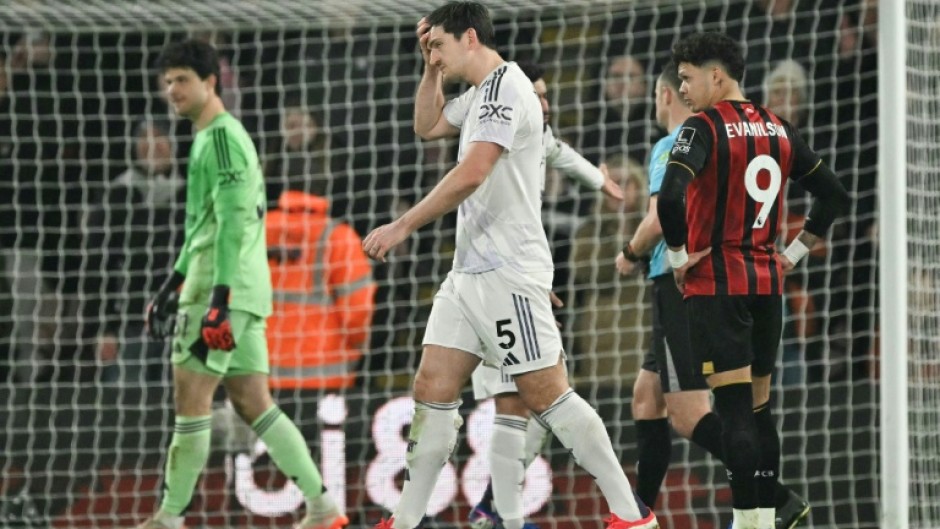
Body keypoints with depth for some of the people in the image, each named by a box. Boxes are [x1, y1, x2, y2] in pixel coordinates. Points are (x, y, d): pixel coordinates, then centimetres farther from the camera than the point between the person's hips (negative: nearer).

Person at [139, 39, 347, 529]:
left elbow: (233, 222, -19)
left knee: (190, 398, -7)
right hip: (243, 290, 10)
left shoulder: (221, 136, -10)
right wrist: (173, 285, 32)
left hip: (224, 287, -10)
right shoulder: (216, 136, 22)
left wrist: (219, 297, -25)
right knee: (253, 403, 8)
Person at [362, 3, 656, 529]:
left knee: (547, 395, -7)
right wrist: (433, 70, 17)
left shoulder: (505, 87, -14)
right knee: (433, 389, 4)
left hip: (508, 273, -10)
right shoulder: (481, 93, 16)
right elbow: (428, 126, 34)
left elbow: (471, 174, -25)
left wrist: (402, 226, -21)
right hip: (469, 272, 10)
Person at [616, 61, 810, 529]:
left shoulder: (672, 147, -9)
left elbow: (659, 222, -19)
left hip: (682, 283, -9)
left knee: (688, 415, -13)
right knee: (646, 394, 18)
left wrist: (630, 255, 1)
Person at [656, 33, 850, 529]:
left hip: (716, 284, -7)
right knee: (759, 408, 14)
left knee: (734, 410, -8)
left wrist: (678, 254, -12)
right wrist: (794, 253, 15)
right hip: (766, 283, 7)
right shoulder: (778, 129, 9)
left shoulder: (704, 128, -11)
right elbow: (834, 195, 14)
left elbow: (671, 196, -27)